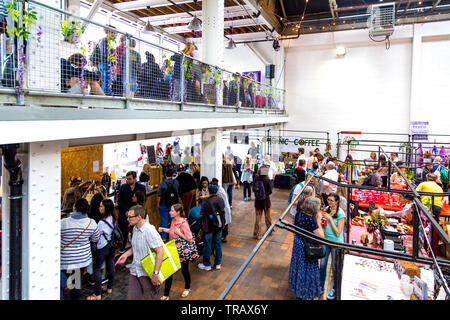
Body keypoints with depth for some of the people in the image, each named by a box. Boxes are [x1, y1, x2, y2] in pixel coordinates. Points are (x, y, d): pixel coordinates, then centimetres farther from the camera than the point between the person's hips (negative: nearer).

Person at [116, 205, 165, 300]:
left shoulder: (149, 230, -22)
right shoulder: (135, 228, 6)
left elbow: (160, 251, -26)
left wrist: (155, 273, -28)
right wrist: (125, 255, 6)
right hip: (135, 271, 8)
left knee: (151, 297, 8)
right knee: (132, 297, 14)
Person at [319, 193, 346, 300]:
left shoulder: (341, 214, -17)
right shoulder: (327, 209, -1)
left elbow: (338, 233, -19)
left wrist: (330, 218, -21)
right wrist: (321, 217, -11)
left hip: (336, 243, -5)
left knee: (335, 267, 8)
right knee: (322, 264, 10)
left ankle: (335, 289, 28)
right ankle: (321, 286, 28)